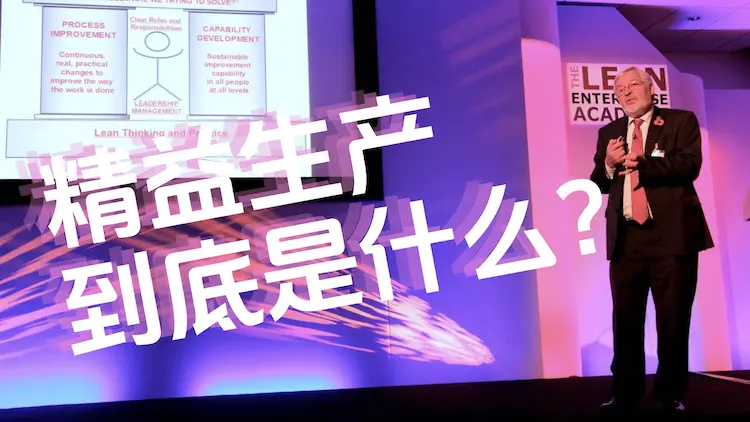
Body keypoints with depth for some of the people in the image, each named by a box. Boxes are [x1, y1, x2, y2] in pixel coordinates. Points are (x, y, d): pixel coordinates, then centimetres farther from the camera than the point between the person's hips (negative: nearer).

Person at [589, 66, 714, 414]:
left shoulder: (681, 121, 5)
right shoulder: (609, 133, 16)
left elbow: (689, 164, -10)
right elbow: (599, 183, 14)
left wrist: (640, 164, -16)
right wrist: (608, 164, -7)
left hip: (671, 234, -3)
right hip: (625, 237, 3)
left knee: (673, 321, 2)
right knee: (625, 320, 5)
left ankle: (671, 397, 15)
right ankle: (625, 395, 15)